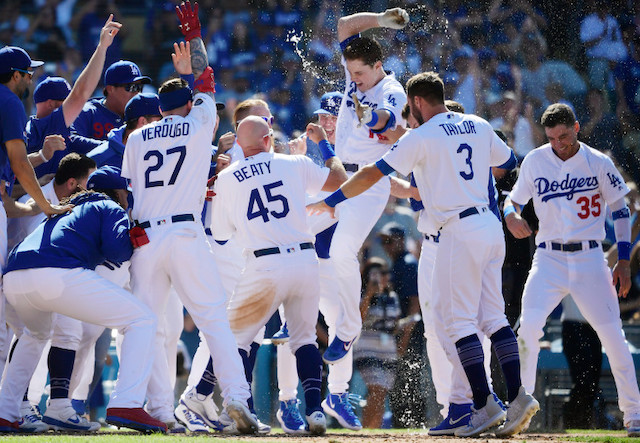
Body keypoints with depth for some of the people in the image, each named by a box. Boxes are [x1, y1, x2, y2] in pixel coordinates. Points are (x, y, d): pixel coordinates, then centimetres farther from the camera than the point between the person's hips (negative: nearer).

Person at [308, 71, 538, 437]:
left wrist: (331, 201, 3)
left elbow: (373, 174, -6)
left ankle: (485, 405, -8)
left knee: (459, 321, -3)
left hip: (460, 232, -7)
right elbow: (510, 162, 25)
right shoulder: (478, 126, 11)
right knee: (493, 317, 8)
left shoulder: (421, 137, -7)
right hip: (491, 225, 7)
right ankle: (518, 396, -3)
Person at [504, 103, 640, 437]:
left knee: (613, 335, -5)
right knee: (528, 327, -19)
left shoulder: (598, 163, -1)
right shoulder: (535, 161, 2)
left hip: (589, 259, -1)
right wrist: (510, 215, -15)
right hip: (548, 259, 1)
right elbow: (513, 199, 10)